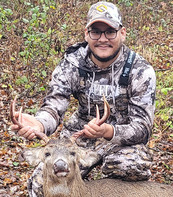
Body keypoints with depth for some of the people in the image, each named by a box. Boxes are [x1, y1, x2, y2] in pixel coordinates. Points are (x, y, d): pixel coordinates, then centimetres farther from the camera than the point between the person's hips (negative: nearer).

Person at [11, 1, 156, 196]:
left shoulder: (141, 71, -17)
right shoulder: (72, 64, -10)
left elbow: (142, 127, -20)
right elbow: (53, 107, -14)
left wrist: (108, 131, -43)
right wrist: (38, 124, -41)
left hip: (124, 138, -2)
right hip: (80, 133, 2)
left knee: (134, 165, -36)